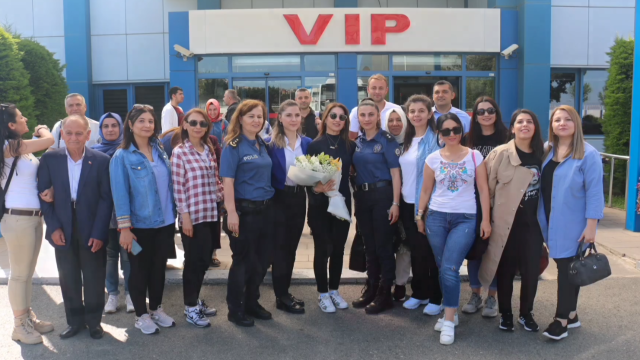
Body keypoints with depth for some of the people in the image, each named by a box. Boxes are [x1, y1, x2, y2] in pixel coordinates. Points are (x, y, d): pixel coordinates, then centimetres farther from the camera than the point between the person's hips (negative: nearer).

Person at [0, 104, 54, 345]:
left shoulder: (23, 149, 11)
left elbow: (37, 174, 13)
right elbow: (49, 140, -16)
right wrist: (41, 130, 4)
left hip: (34, 216, 8)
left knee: (28, 272, 17)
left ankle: (28, 317, 30)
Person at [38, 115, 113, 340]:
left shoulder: (101, 160, -6)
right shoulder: (49, 159, 0)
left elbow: (106, 198, -6)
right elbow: (43, 194, 2)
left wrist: (99, 232, -11)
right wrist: (54, 226, -7)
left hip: (92, 230, -1)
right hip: (62, 230, 2)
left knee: (94, 278, 9)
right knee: (68, 279, 11)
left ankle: (94, 321, 26)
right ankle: (75, 321, 27)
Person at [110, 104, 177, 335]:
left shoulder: (160, 151, 7)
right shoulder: (122, 156, -8)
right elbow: (120, 193, -12)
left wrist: (174, 214, 9)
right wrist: (124, 228, -16)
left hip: (165, 222, 5)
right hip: (139, 225, -5)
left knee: (159, 268, 15)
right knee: (140, 270, 9)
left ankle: (156, 309, 32)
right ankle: (141, 316, 24)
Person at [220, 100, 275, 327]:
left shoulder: (262, 145, 10)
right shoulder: (233, 146, -10)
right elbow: (227, 181, -17)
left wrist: (268, 205, 9)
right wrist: (231, 213, -23)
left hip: (265, 209, 7)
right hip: (244, 210, -7)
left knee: (262, 259, 13)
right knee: (243, 261, 4)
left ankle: (252, 303, 30)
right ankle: (235, 310, 20)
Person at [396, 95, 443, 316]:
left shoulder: (436, 139, -11)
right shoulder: (406, 140, 11)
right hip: (408, 202, 6)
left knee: (430, 250, 2)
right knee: (414, 250, 13)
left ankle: (436, 298, 14)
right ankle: (419, 293, 26)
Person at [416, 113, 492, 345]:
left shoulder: (474, 156, -1)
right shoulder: (433, 159, 3)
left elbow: (483, 189, 1)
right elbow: (426, 190, 11)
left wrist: (486, 219, -3)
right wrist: (419, 215, 10)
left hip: (465, 219, -2)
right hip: (436, 217, 3)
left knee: (449, 269, -13)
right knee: (442, 268, 7)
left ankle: (449, 321, -2)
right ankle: (451, 312, 24)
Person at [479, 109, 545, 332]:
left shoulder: (542, 154, 4)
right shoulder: (501, 154, -8)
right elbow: (486, 186, -7)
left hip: (533, 221, 3)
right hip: (507, 221, -3)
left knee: (532, 269, 6)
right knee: (506, 269, 7)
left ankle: (526, 313, 24)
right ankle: (505, 314, 22)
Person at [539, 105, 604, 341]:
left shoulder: (588, 154, -10)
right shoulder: (546, 151, 6)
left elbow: (594, 191, -12)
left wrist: (591, 225, -15)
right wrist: (541, 219, 7)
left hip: (573, 224, -5)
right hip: (551, 222, 5)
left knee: (568, 270, 1)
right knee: (565, 268, 14)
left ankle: (562, 320, 9)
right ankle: (571, 315, 26)